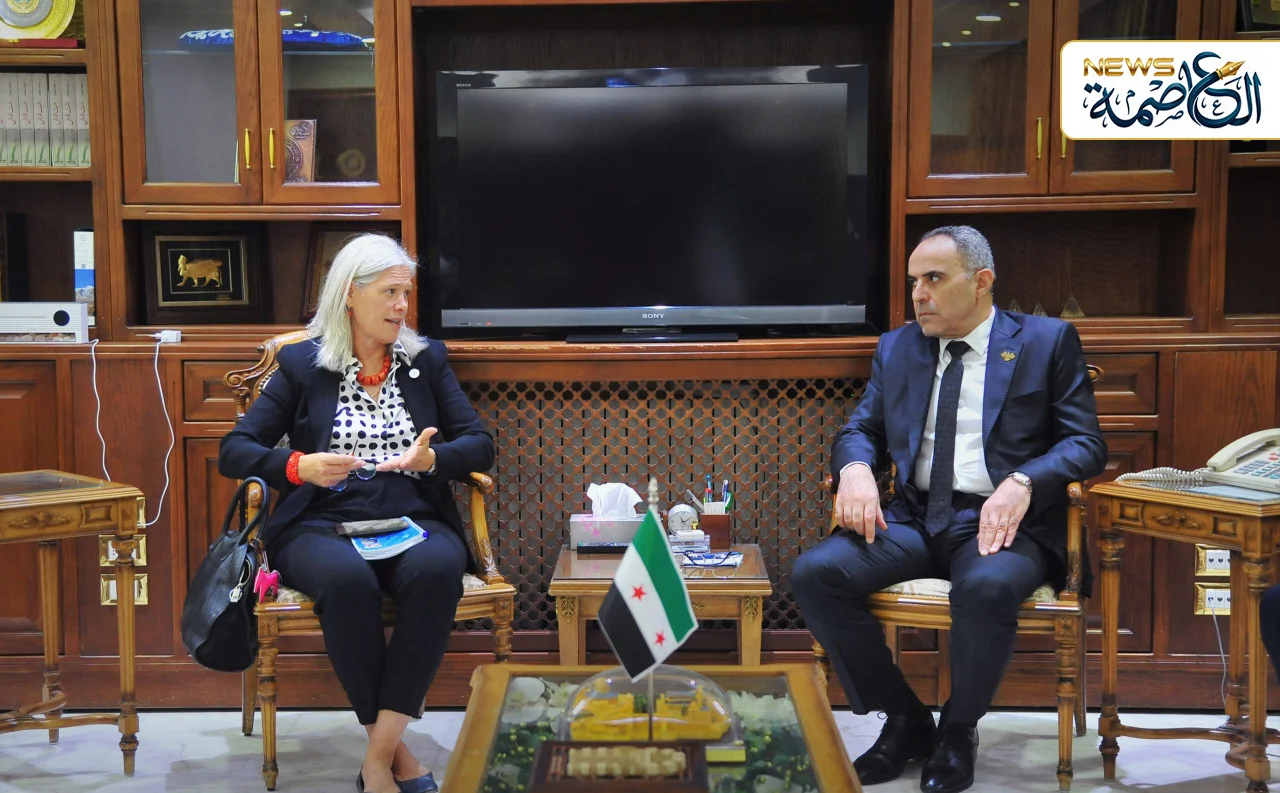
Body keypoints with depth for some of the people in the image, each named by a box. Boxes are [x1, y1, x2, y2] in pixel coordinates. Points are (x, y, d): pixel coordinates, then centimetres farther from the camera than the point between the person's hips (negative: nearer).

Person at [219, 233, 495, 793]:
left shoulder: (427, 359, 15)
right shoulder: (301, 364, 9)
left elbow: (480, 446, 10)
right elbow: (233, 452, 6)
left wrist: (432, 458, -12)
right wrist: (298, 466, -14)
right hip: (323, 525, -1)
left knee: (437, 570, -35)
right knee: (348, 580, -37)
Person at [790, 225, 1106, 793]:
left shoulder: (1047, 341, 5)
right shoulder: (897, 347, 17)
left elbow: (1085, 442, 0)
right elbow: (860, 428, 16)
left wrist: (1022, 482, -20)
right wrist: (855, 467, -9)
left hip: (1000, 521, -4)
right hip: (913, 516, 4)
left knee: (987, 587, -38)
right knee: (813, 573, -22)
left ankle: (958, 732, -7)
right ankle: (904, 720, -2)